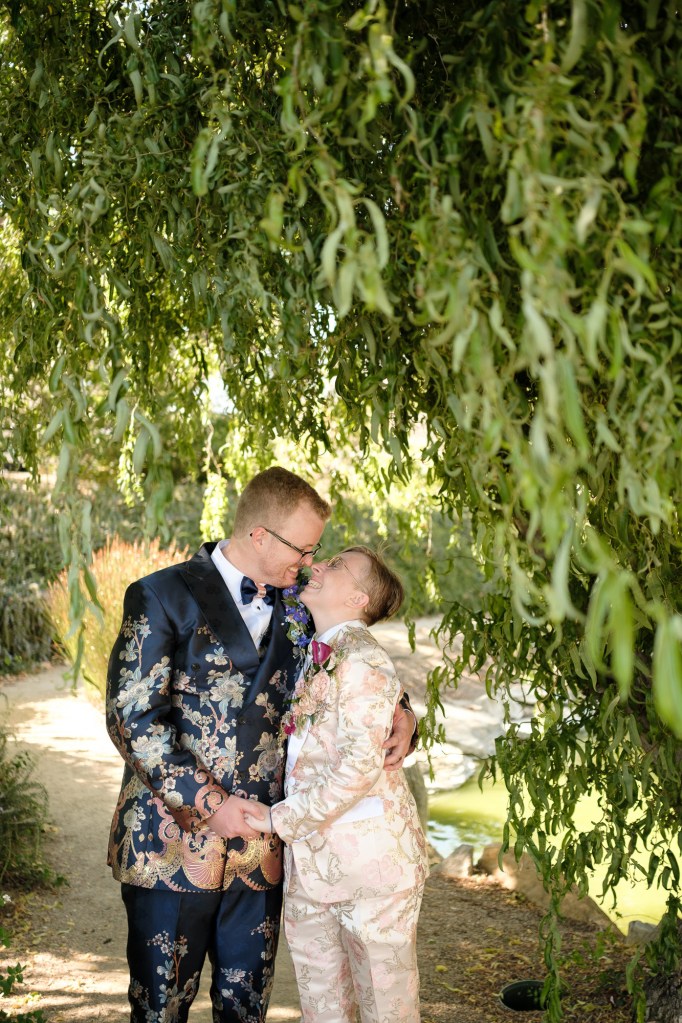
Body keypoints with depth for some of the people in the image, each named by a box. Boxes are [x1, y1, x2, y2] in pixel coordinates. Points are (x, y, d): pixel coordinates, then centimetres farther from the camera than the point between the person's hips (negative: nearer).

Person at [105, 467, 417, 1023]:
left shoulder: (294, 607, 7)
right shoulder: (163, 597, -8)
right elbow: (132, 716, -13)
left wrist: (399, 714, 0)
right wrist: (208, 801, -18)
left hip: (259, 844, 4)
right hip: (173, 841, -4)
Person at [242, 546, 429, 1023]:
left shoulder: (361, 660, -15)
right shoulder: (315, 657, 12)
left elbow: (360, 766, -23)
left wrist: (280, 819, -17)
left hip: (369, 856, -8)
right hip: (310, 857, 8)